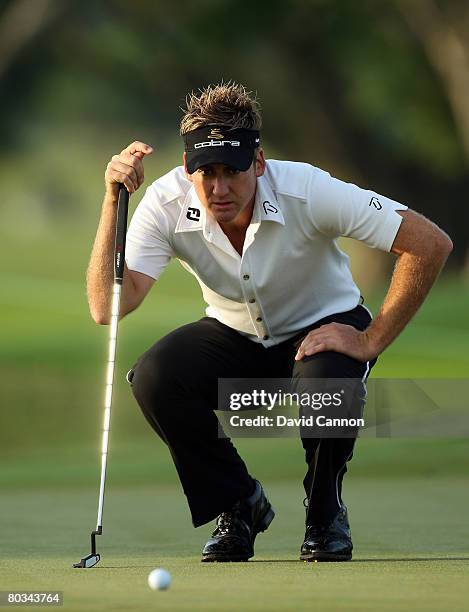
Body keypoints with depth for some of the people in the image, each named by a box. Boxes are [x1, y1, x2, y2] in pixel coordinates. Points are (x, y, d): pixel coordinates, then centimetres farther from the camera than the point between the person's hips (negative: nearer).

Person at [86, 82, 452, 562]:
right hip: (235, 339, 3)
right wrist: (113, 201, -39)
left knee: (324, 381, -38)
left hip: (324, 327, -3)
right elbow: (108, 308, -32)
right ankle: (238, 505, -1)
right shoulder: (166, 206, -23)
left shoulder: (306, 191, -30)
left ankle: (326, 513, -5)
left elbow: (430, 244, -29)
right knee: (153, 376, -27)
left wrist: (372, 341, -26)